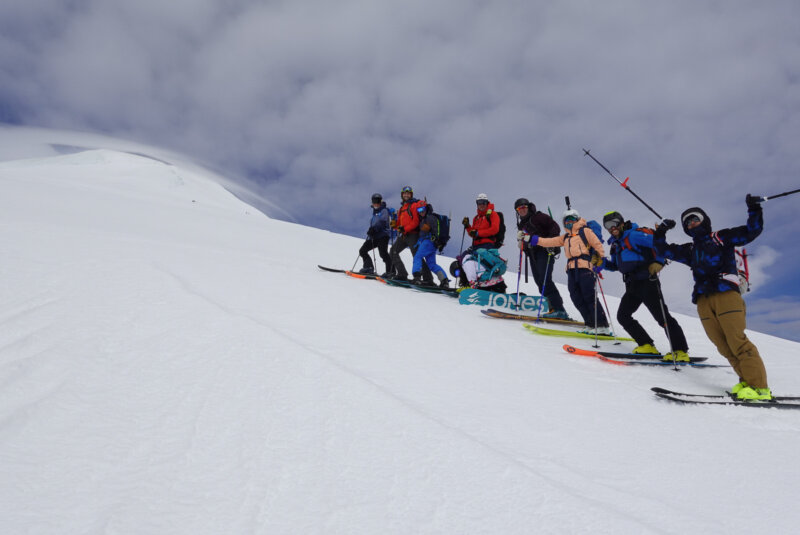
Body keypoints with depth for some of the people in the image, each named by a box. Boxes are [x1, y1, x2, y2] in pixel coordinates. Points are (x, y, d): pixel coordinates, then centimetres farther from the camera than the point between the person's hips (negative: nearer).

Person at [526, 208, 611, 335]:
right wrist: (531, 239, 21)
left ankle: (603, 327, -10)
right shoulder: (565, 237, 28)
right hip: (571, 271, 6)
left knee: (590, 298, -13)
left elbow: (598, 245, 3)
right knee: (578, 300, -4)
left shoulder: (585, 231, 11)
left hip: (585, 267, -6)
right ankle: (591, 326, -2)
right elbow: (549, 242, 28)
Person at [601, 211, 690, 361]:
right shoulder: (615, 243, 18)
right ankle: (646, 345, 10)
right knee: (623, 316, 6)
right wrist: (603, 263, 9)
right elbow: (615, 265, 26)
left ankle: (681, 351, -4)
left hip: (646, 281, -9)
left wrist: (658, 262, -27)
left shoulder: (634, 234, -8)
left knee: (662, 316, -9)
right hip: (632, 285, 9)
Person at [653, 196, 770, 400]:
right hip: (703, 300, 5)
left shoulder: (722, 237, 17)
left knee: (737, 341, -14)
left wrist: (754, 210, 2)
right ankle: (746, 381, 2)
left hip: (726, 293, -4)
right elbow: (663, 249, 30)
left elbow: (752, 231, 10)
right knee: (723, 346, -4)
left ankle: (759, 387, -12)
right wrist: (661, 232, 22)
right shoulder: (689, 250, 28)